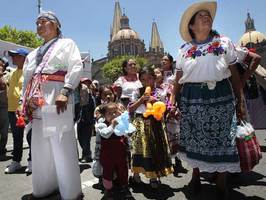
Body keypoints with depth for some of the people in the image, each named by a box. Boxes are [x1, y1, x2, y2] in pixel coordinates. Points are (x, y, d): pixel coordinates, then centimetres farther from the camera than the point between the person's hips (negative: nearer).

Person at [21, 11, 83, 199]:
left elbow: (76, 67, -8)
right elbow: (27, 78, 25)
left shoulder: (66, 43, 9)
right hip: (37, 104, 7)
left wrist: (65, 92, -20)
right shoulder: (34, 53, 28)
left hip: (57, 100, -7)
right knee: (40, 148, 11)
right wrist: (26, 101, 14)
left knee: (62, 148, -6)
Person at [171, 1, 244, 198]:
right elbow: (178, 80, 8)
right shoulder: (184, 50, 7)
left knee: (223, 138, 4)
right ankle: (196, 176, 31)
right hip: (192, 99, 1)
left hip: (221, 97, 0)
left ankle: (222, 181, 25)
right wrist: (172, 102, 3)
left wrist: (240, 102, 3)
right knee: (194, 139, 9)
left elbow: (235, 75, 5)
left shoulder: (224, 43, 5)